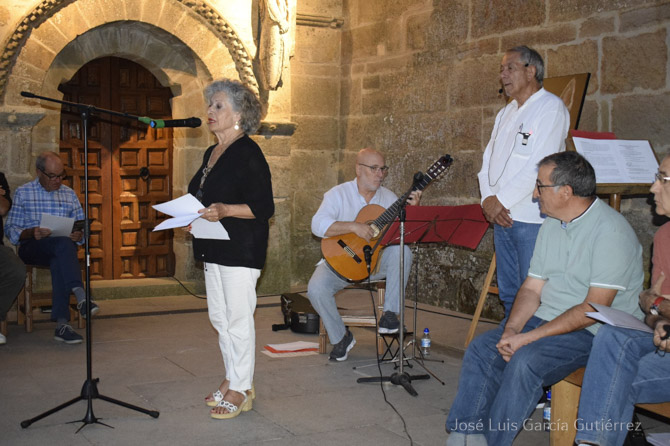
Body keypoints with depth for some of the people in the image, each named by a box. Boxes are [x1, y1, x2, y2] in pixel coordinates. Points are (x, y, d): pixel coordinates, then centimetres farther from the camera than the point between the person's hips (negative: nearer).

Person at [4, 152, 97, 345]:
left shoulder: (69, 194, 20)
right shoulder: (23, 193, 11)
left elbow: (82, 227, 18)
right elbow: (10, 230, 3)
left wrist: (79, 235, -7)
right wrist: (31, 233, -18)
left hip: (61, 249, 3)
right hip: (32, 248, -2)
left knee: (59, 262, -37)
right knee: (64, 244, -37)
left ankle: (61, 324, -45)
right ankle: (80, 295, -52)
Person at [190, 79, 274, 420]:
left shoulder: (248, 153, -12)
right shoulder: (211, 154, 15)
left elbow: (263, 207, -16)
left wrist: (224, 210, -28)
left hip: (241, 249, -9)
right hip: (213, 248, 9)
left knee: (238, 318, -3)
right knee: (219, 316, 14)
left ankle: (240, 389, 6)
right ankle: (233, 379, 26)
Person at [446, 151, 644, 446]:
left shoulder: (611, 231, -18)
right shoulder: (551, 226, 10)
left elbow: (594, 308, -22)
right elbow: (532, 288, 10)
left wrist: (529, 337, -23)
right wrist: (511, 330, -9)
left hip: (595, 332, -8)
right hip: (545, 319, 8)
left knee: (525, 360, -30)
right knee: (480, 350, -10)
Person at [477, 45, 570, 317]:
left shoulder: (550, 107, -7)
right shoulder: (506, 113, 19)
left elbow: (539, 165, -17)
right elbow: (488, 159, 15)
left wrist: (501, 200, -13)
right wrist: (488, 199, -2)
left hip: (532, 218, -8)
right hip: (501, 216, 8)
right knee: (508, 293, 14)